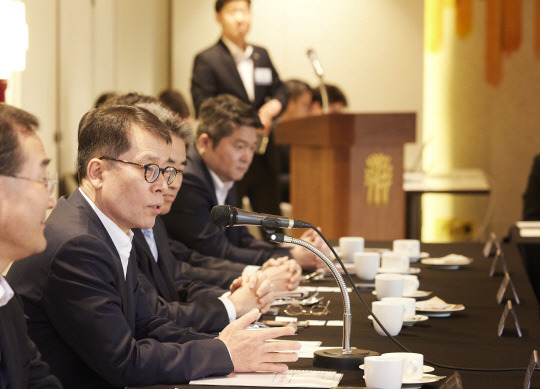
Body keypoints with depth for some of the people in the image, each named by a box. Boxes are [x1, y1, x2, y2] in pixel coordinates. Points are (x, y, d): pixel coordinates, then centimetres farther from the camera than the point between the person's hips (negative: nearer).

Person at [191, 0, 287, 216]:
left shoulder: (261, 55, 15)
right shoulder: (206, 60, -5)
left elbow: (280, 91, 18)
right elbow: (203, 110, -11)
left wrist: (270, 108, -6)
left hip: (264, 158, 6)